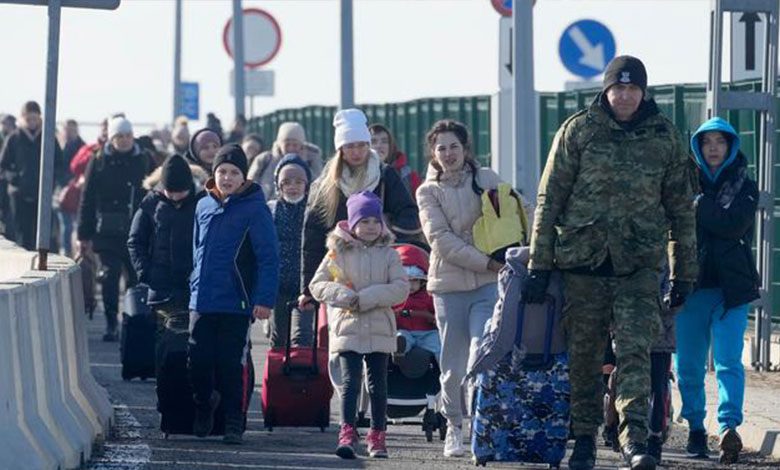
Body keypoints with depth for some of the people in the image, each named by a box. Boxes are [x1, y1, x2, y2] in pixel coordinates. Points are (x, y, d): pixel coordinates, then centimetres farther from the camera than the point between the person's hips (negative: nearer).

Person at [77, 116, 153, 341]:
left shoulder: (144, 161, 7)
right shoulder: (99, 162, 4)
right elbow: (87, 199, 5)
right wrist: (84, 235, 1)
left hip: (137, 231, 1)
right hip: (108, 231, -1)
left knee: (137, 277, 2)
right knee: (110, 276, -5)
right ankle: (111, 324, -1)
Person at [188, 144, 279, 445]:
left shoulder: (254, 209, -6)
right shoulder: (204, 206, 9)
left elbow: (269, 257, -9)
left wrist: (265, 299, -15)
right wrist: (195, 286, 15)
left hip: (236, 305, -4)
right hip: (201, 302, 4)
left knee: (230, 366, -1)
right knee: (198, 363, 5)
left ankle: (234, 424, 9)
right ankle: (204, 404, 30)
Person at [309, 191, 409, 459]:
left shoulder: (388, 255, 5)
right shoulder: (338, 253, 4)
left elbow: (401, 288, -5)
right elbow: (317, 285, 2)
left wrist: (366, 298, -15)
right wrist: (344, 296, -15)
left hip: (380, 330, 1)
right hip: (348, 328, -1)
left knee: (378, 384, 7)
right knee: (350, 382, -10)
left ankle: (377, 436, 15)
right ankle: (347, 434, -14)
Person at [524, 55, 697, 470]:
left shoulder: (665, 137, 7)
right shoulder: (578, 131, 2)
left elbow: (680, 207, 14)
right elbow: (549, 199, 3)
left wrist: (684, 273, 13)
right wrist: (538, 264, -1)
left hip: (639, 264, 0)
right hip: (583, 261, 0)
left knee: (635, 350, -13)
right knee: (583, 356, 6)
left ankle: (633, 437, -19)